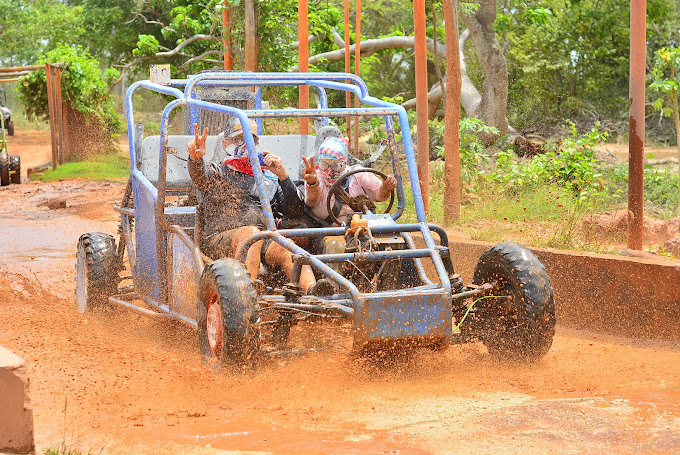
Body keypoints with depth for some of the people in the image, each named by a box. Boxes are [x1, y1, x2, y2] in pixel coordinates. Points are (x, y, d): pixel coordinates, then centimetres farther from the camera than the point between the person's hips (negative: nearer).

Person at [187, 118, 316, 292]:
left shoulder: (270, 177, 27)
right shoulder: (217, 173, 19)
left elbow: (296, 212, 14)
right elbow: (199, 174, -8)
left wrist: (283, 176, 1)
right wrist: (196, 157, -32)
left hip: (263, 242, 3)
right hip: (221, 239, -2)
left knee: (288, 250, -31)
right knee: (251, 232, -37)